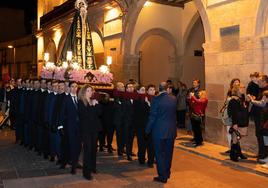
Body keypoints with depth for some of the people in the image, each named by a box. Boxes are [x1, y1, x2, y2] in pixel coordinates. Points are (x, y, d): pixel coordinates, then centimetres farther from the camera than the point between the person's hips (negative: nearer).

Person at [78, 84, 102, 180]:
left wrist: (96, 105, -9)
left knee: (94, 148, 7)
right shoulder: (81, 102, -1)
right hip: (86, 128, -5)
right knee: (88, 149, -10)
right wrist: (93, 106, -9)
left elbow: (99, 113, 5)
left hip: (95, 127, 5)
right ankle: (86, 171, -6)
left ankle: (92, 167, 23)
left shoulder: (94, 101, 14)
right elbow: (84, 114, -16)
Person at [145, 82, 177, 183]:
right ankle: (167, 173, 31)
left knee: (160, 154, 7)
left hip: (159, 131, -5)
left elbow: (152, 117, -13)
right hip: (171, 130, 5)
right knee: (168, 153, 17)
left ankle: (162, 176, 13)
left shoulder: (156, 99, -16)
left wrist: (147, 130, -3)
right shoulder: (173, 99, -1)